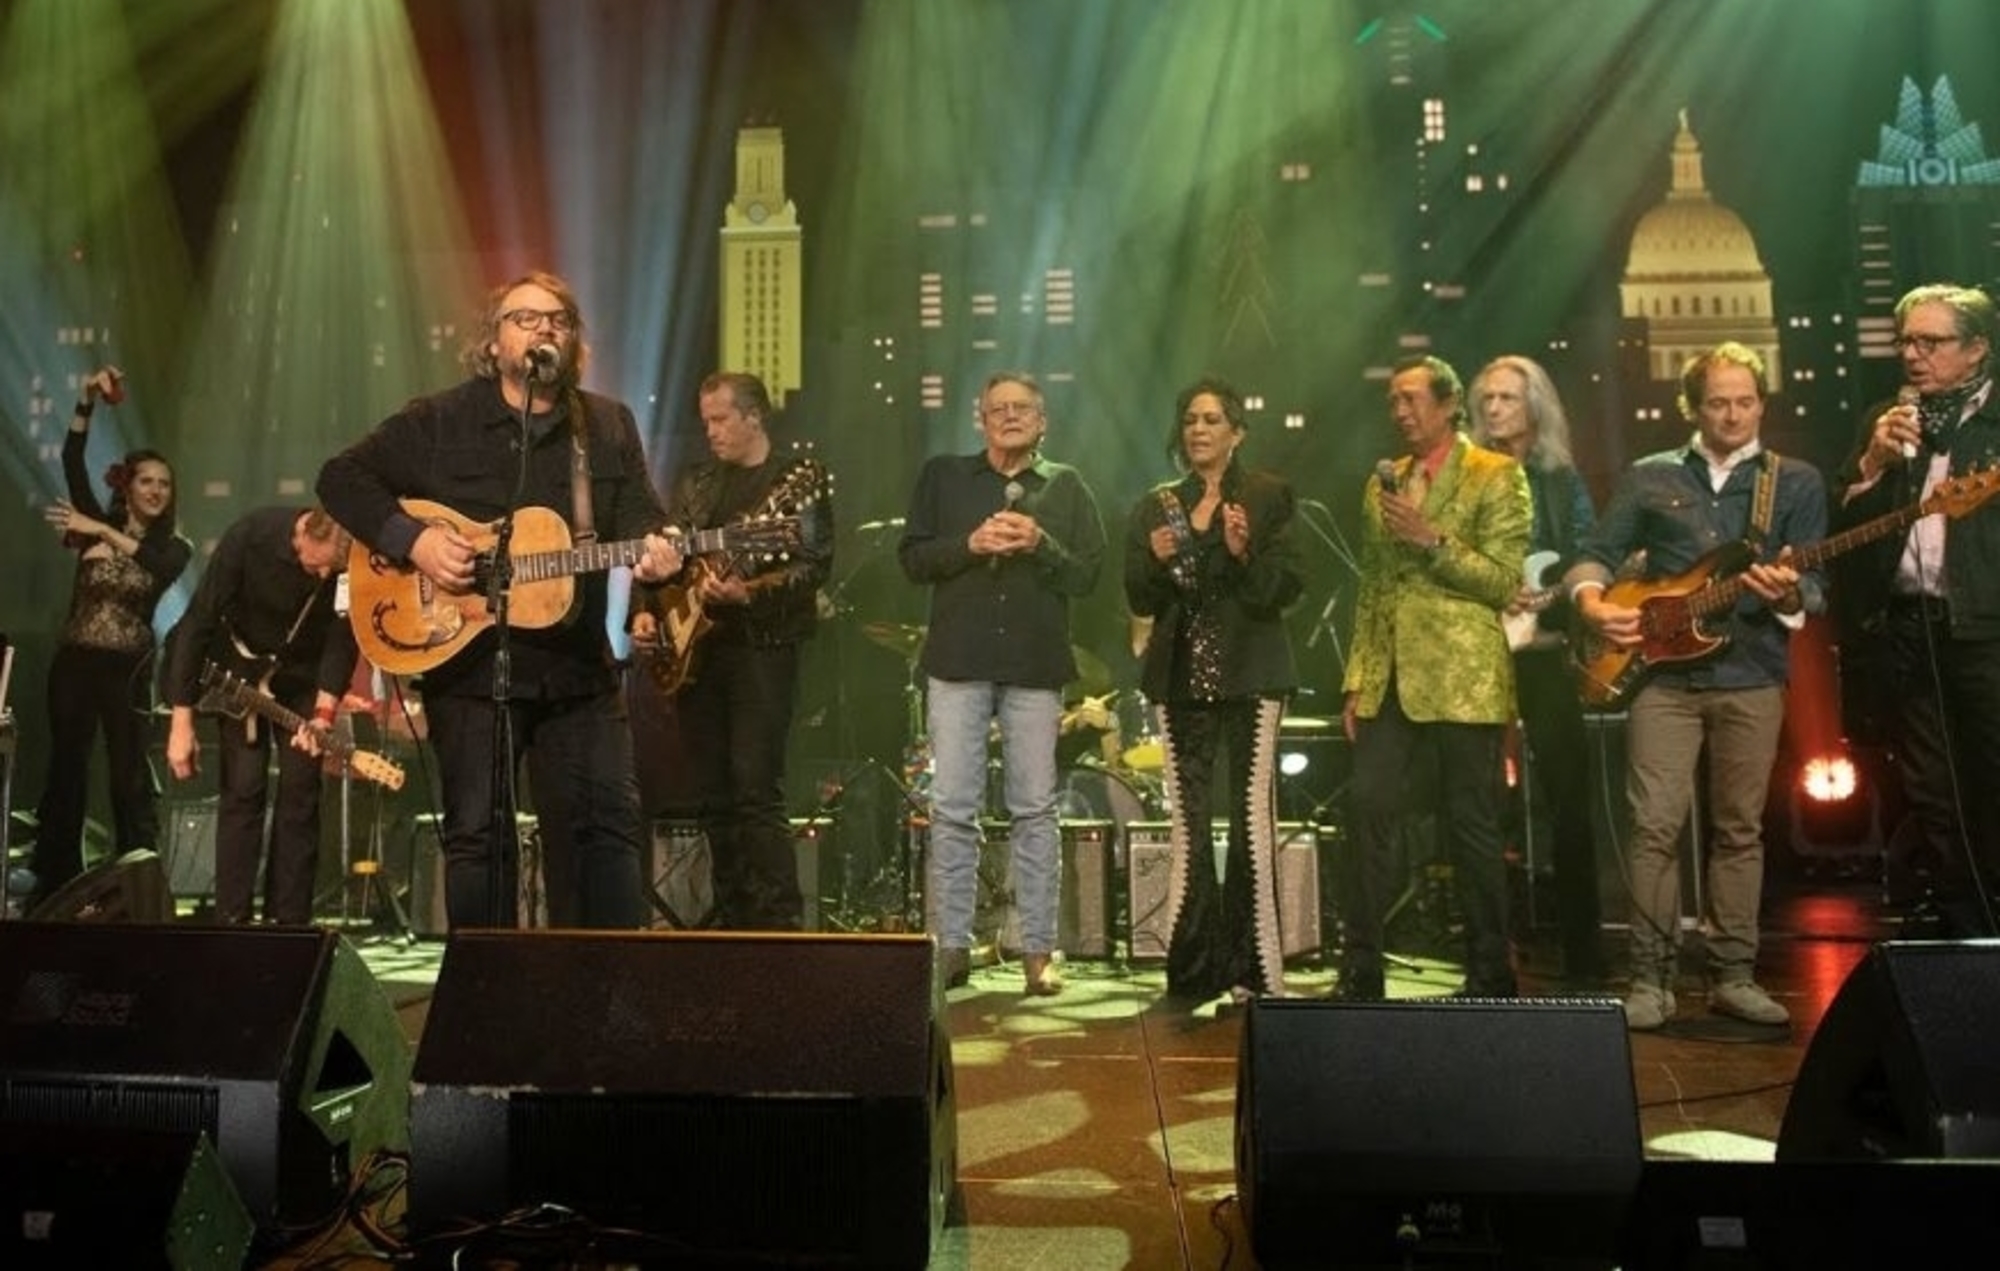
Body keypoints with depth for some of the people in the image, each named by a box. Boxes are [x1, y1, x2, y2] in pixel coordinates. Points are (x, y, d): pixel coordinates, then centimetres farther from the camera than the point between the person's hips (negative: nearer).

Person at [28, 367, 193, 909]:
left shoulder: (174, 544, 1)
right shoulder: (98, 522, 5)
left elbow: (158, 564, -23)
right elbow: (72, 462, -6)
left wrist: (103, 533, -30)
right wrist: (88, 401, -14)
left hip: (128, 668, -2)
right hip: (74, 661, 2)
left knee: (129, 775, -3)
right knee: (65, 771, 7)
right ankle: (55, 886, 15)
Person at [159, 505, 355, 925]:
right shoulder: (251, 536, -31)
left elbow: (345, 635, -17)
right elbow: (198, 621, -25)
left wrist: (324, 710, -31)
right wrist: (181, 721, -25)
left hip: (304, 673, 2)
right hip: (241, 666, -1)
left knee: (300, 792, -4)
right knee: (243, 788, -9)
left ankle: (289, 922, 2)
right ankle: (232, 920, -3)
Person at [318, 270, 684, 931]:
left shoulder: (609, 426, 8)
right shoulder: (439, 421, 1)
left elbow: (640, 515, 5)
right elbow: (341, 477, 2)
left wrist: (653, 550, -19)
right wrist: (411, 539, -12)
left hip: (577, 667, 2)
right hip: (466, 662, -2)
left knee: (609, 825, 0)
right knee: (477, 834, 4)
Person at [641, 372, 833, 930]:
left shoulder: (799, 477, -1)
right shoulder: (695, 484, 17)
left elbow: (814, 564, -10)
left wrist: (745, 592, -22)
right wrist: (648, 611, 3)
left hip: (762, 647, -6)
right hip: (694, 651, 6)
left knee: (757, 792, -13)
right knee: (713, 796, 7)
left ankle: (779, 922, -9)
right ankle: (734, 921, 15)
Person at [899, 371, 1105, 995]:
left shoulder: (1066, 486, 11)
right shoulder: (942, 476, 12)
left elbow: (1087, 574, 4)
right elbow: (912, 557, 4)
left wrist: (1040, 545, -13)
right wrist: (971, 544, -11)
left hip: (1035, 665, 0)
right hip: (958, 662, 0)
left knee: (1035, 810, 1)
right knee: (952, 809, 0)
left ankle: (1038, 951, 7)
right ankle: (952, 946, 8)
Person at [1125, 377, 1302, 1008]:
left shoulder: (1267, 496, 4)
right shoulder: (1156, 506, 13)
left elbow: (1286, 589, -2)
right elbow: (1140, 601, 10)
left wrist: (1245, 554, -19)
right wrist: (1157, 561, -9)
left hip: (1249, 674, -3)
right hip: (1180, 677, 3)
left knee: (1253, 820, -9)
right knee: (1187, 825, 2)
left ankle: (1253, 969, -1)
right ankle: (1196, 968, 10)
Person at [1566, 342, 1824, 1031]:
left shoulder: (1798, 482, 9)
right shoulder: (1649, 477, 10)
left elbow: (1815, 586, 2)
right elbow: (1596, 555, 10)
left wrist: (1789, 595, -20)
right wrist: (1592, 601, -11)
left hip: (1752, 675, 1)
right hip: (1663, 672, 0)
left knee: (1739, 830, 5)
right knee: (1656, 825, -7)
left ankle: (1733, 975, 14)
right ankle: (1651, 979, -1)